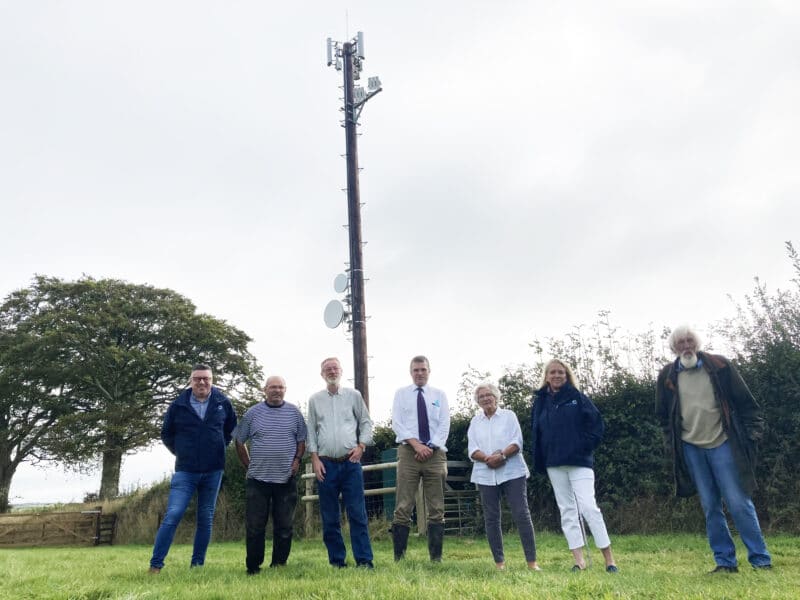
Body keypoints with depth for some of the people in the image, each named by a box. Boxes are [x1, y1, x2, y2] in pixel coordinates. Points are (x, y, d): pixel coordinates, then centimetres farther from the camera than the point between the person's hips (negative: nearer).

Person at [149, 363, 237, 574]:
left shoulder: (223, 403, 0)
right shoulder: (178, 405, -3)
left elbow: (232, 429, 17)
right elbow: (166, 434, 12)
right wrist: (181, 453, 9)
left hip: (213, 471, 2)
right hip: (185, 471, -2)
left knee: (206, 519, 8)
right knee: (173, 515, -10)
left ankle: (197, 564, 19)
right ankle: (155, 565, -1)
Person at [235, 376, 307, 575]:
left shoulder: (294, 412, 4)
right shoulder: (252, 413, 2)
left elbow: (302, 439, 11)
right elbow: (239, 441, 10)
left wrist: (297, 460, -3)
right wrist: (249, 466, 6)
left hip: (287, 479, 1)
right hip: (258, 479, -1)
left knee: (284, 526, 6)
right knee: (254, 526, 2)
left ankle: (279, 565, 19)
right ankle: (253, 568, 15)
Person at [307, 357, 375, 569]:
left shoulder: (354, 395, 6)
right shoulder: (315, 400, 8)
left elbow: (366, 422, 9)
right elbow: (311, 431, 8)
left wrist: (361, 446, -4)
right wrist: (314, 458, 0)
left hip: (351, 462, -1)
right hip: (326, 464, 1)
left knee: (357, 513, -4)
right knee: (330, 517, 6)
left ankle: (364, 560, 1)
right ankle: (336, 561, 15)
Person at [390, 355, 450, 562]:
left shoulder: (439, 395, 12)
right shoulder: (401, 393, 9)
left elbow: (444, 425, 4)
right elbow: (397, 424, -1)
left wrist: (430, 447, -10)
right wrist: (416, 444, -13)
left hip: (435, 452, 2)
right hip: (408, 452, -1)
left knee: (436, 509, 3)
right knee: (403, 507, -4)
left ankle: (436, 557, 10)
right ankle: (399, 557, 2)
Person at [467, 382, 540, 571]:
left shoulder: (509, 415, 8)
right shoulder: (475, 421, 14)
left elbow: (517, 442, -3)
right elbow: (472, 449, 4)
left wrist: (502, 455, -20)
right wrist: (487, 459, -15)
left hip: (512, 472, -2)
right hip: (485, 475, 3)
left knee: (522, 515, -7)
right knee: (491, 519, 3)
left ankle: (532, 561, -2)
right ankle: (499, 562, 11)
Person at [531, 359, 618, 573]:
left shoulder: (578, 398, 1)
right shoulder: (540, 402, 9)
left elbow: (596, 423, -2)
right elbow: (535, 433, 11)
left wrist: (586, 447, -10)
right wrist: (540, 461, 4)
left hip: (579, 461, -4)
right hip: (554, 465, 4)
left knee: (588, 506, -11)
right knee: (567, 510, 5)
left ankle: (609, 558, -2)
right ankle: (579, 559, 10)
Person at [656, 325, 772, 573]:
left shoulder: (720, 366, 0)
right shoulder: (667, 376, 5)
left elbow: (744, 401, 3)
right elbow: (663, 415, 14)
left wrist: (753, 430, -3)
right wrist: (670, 443, 8)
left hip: (723, 443, -2)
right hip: (690, 448, 2)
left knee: (739, 502, -1)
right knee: (710, 506, 6)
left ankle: (760, 559, 11)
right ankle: (725, 561, 14)